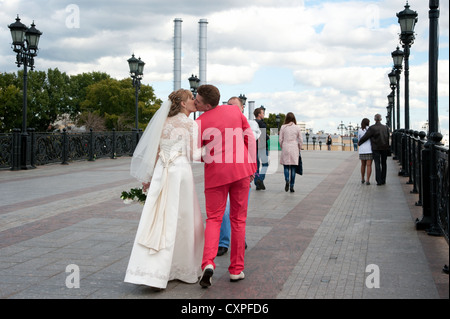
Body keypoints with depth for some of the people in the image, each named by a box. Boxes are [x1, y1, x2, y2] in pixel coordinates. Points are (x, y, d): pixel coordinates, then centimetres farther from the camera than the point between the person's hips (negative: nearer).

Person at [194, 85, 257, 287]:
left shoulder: (200, 122, -6)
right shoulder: (235, 111, 3)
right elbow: (250, 138, 6)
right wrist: (252, 166, 13)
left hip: (215, 173, -2)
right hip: (241, 171, 2)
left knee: (214, 219, 8)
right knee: (238, 220, 11)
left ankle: (208, 263, -14)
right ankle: (236, 270, 15)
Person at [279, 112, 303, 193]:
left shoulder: (283, 127, -1)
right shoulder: (297, 128, 1)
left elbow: (280, 139, 1)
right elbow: (300, 140, 4)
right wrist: (299, 148, 17)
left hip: (285, 148, -1)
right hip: (294, 148, 1)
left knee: (286, 166, 9)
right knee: (293, 167, 5)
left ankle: (287, 180, -18)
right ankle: (291, 186, 5)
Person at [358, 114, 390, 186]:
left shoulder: (372, 128, -10)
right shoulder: (386, 128, 1)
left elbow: (365, 137, -7)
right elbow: (388, 138, 5)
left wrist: (359, 143, 8)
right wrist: (387, 146, 14)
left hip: (376, 148, -3)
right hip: (384, 148, 3)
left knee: (377, 164, -1)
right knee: (383, 164, 12)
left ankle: (379, 181, -8)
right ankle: (383, 180, 15)